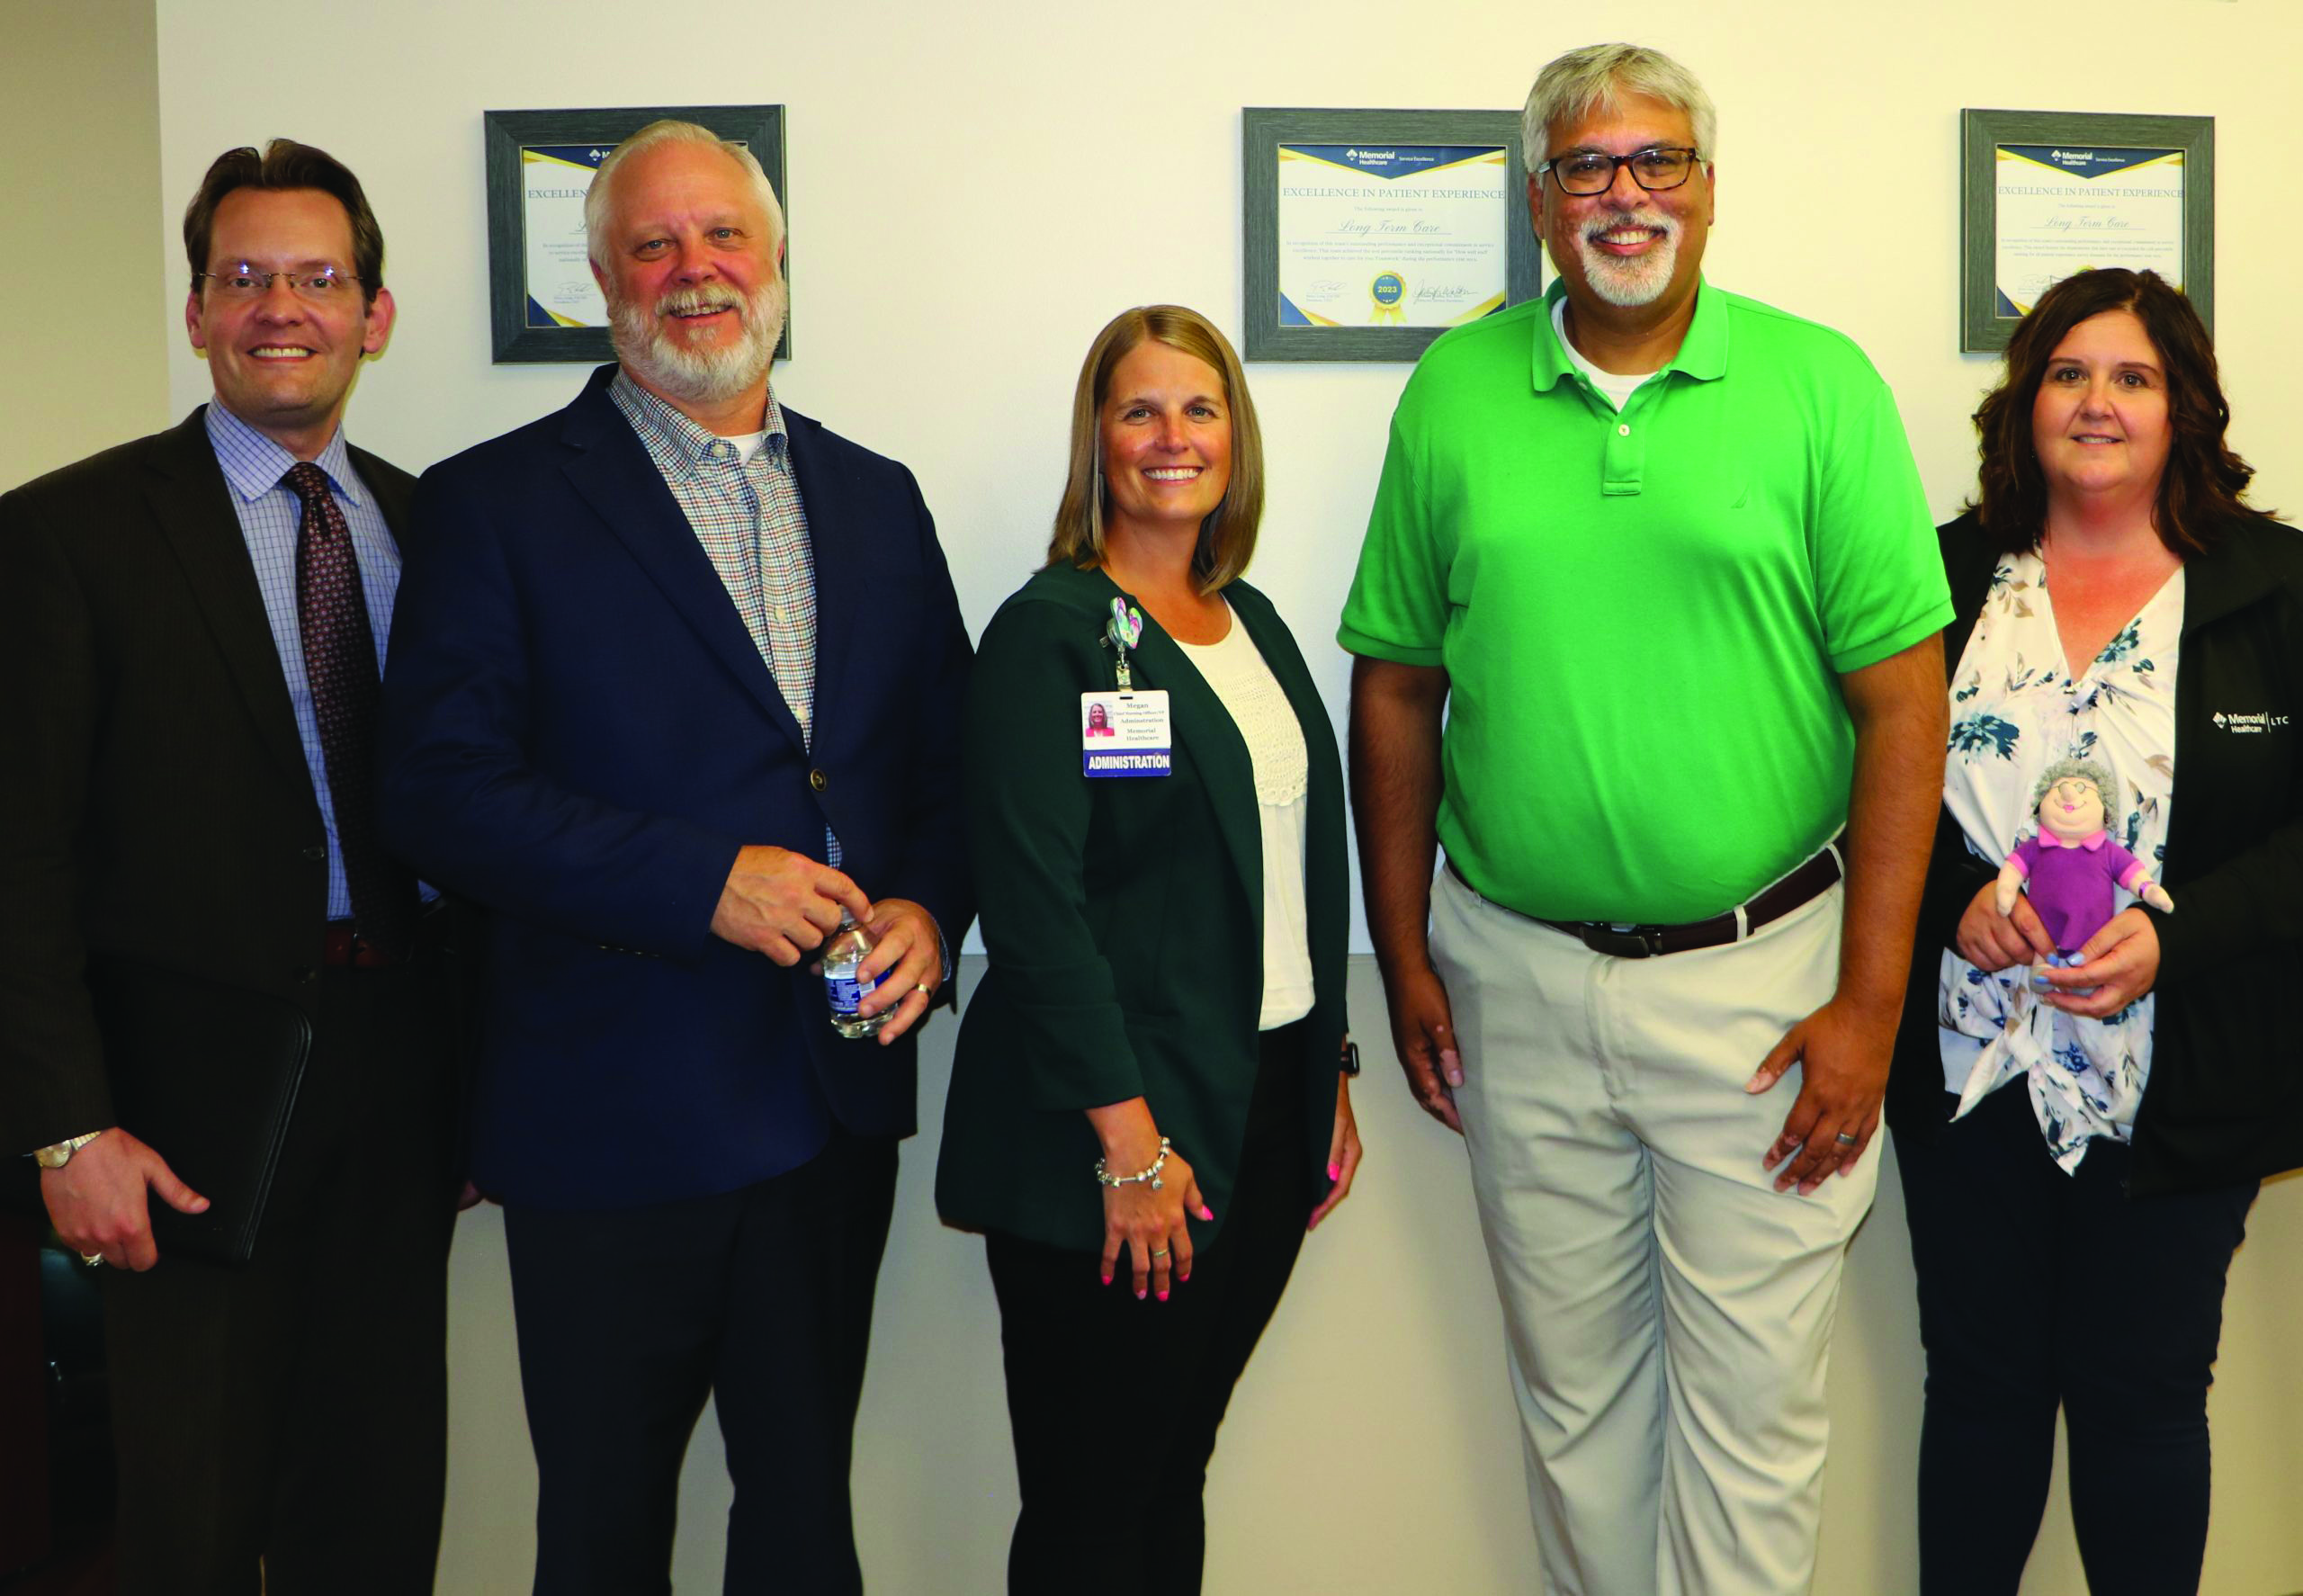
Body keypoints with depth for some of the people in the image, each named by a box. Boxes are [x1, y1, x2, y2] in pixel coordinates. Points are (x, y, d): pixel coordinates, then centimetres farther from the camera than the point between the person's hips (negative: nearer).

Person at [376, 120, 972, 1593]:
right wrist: (703, 881, -20)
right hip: (615, 1119, -3)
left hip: (837, 1101, 4)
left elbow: (947, 757, 13)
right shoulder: (499, 501, -4)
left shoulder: (876, 497, 10)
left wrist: (929, 908, -7)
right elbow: (442, 791, -13)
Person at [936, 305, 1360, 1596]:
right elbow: (1035, 904, -16)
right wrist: (1130, 1142, -18)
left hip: (1268, 1112, 6)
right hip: (1108, 1147, -6)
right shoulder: (1050, 631, -9)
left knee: (1176, 1474, 15)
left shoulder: (1254, 623, 13)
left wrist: (1331, 1079, 14)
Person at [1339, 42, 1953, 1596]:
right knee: (1573, 1391, 17)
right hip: (1519, 974, 2)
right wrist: (1405, 959, 5)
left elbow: (1902, 699, -5)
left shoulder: (1819, 385, -3)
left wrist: (1870, 1002, -9)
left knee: (1752, 1412, 7)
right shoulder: (1455, 391, 3)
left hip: (1758, 977, -2)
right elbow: (1396, 689, 7)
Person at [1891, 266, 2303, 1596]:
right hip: (1970, 1067, 2)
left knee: (2144, 1391, 10)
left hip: (2182, 1083, -1)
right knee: (1980, 1379, 12)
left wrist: (2173, 936, -18)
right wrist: (1954, 902, -13)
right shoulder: (1943, 580, 4)